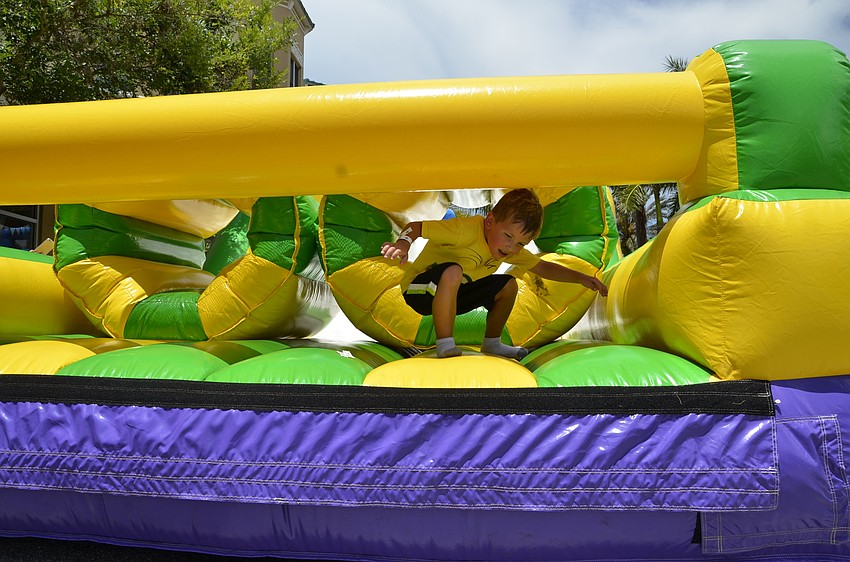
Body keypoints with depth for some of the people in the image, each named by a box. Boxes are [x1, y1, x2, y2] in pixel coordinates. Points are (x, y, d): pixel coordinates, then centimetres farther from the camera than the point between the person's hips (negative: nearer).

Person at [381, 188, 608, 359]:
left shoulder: (512, 248, -2)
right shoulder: (466, 230, -29)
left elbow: (542, 267, 7)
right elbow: (415, 226, -29)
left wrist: (581, 278, 0)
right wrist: (403, 243, -51)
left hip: (451, 295, 8)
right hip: (419, 289, -8)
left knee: (508, 285, 0)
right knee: (452, 271, -40)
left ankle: (492, 344, 17)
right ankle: (446, 347, -28)